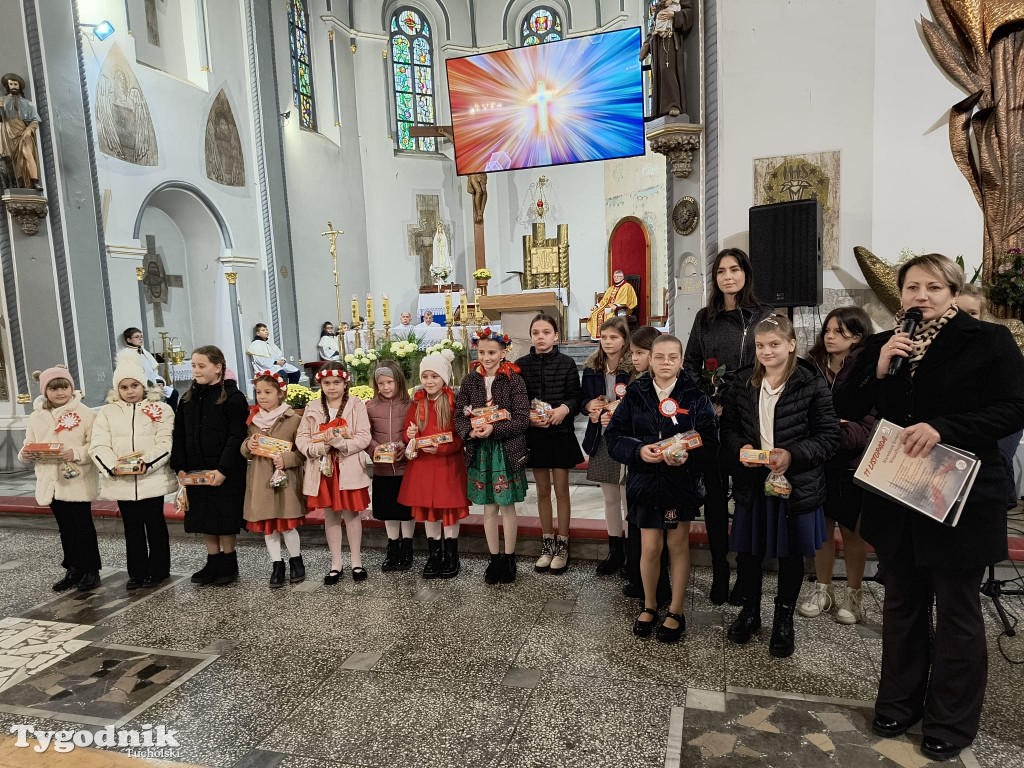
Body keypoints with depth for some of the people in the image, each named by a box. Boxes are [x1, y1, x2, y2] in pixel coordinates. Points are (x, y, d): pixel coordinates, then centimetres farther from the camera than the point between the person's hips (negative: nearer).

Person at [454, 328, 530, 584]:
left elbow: (522, 420, -11)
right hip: (480, 451, 3)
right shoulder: (470, 380, 4)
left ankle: (509, 558, 21)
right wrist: (470, 431, -18)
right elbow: (459, 415, 2)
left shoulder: (514, 380, -7)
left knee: (507, 505, 6)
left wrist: (494, 429, -23)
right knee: (489, 507, 11)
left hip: (507, 450, -3)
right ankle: (494, 558, 24)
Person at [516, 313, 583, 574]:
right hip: (534, 434, 2)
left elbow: (576, 396, -3)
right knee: (543, 490, 12)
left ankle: (562, 545, 18)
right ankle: (547, 544, 25)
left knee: (561, 490, 5)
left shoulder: (566, 363, -3)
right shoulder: (521, 365, 1)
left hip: (561, 433, -2)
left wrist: (564, 408, -22)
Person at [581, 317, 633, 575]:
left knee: (628, 499, 0)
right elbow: (583, 398, 16)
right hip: (601, 440, 6)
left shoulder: (634, 368, -10)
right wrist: (590, 405, -5)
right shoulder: (592, 368, 7)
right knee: (610, 498, 15)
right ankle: (615, 551, 28)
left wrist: (616, 418, -21)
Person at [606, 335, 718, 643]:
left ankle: (676, 612, 26)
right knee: (650, 547, 4)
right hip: (646, 480, 1)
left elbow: (710, 443, -6)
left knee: (678, 545, 9)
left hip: (683, 481, -1)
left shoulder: (696, 398, -3)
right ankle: (649, 606, 28)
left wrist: (687, 457, -24)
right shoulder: (635, 395, 1)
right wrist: (639, 450, -17)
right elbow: (614, 436, 0)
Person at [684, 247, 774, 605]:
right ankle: (719, 572, 16)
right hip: (712, 419, 2)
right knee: (714, 495, 5)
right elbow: (691, 365, 9)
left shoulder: (763, 316, 3)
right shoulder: (705, 318, 10)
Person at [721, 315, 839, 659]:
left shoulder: (812, 385, -9)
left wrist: (792, 455, -21)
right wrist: (741, 448, -12)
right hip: (752, 482, 3)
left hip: (795, 484, -2)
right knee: (747, 550, 12)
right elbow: (728, 427, 8)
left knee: (791, 553, 12)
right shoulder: (742, 383, 2)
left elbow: (828, 437, -8)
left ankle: (784, 619, 32)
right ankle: (749, 611, 35)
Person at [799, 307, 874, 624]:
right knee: (822, 525, 12)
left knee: (851, 529, 10)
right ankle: (822, 590, 28)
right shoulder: (812, 367, 0)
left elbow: (867, 429, -12)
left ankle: (853, 594, 26)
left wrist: (836, 428, -27)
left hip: (850, 463, -3)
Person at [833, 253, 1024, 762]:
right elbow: (846, 409, 1)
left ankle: (951, 722, 28)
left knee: (957, 613, 10)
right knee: (903, 604, 18)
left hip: (961, 501, -4)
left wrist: (943, 427, -26)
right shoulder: (882, 345, 6)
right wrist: (879, 369, -15)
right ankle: (900, 702, 35)